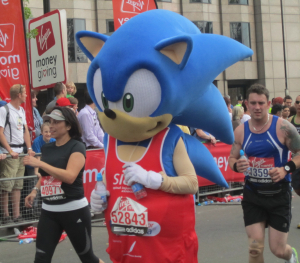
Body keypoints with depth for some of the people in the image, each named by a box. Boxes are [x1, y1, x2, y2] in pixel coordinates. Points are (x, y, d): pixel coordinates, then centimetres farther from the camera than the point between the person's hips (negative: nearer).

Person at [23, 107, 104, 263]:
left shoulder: (76, 147, -10)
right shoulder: (46, 148, 9)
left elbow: (70, 176, -25)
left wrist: (39, 163, -26)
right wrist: (35, 191, 6)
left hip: (74, 210, -5)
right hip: (48, 211, 6)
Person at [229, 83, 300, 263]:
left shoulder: (282, 127, -11)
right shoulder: (240, 131, -1)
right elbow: (232, 158, 11)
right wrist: (236, 165, -12)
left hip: (278, 193, -2)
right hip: (252, 194, 2)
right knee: (255, 248, -5)